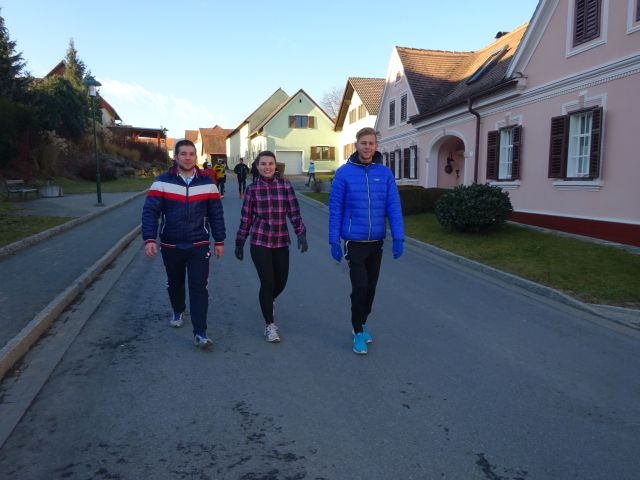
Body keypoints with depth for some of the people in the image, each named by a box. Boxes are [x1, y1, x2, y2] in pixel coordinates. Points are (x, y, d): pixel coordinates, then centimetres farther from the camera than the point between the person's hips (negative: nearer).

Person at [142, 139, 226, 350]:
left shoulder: (207, 182, -1)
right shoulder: (162, 182, -6)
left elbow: (216, 214, 4)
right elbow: (150, 212, -9)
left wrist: (219, 241, 5)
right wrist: (149, 239, -21)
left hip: (199, 245, -1)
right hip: (170, 246, 1)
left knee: (199, 287, -7)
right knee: (175, 283, 20)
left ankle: (200, 333, -2)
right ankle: (178, 311, 49)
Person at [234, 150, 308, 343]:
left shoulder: (285, 185, 0)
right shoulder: (253, 188, 0)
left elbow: (294, 211, -2)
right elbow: (246, 218, 4)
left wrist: (301, 233, -12)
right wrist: (240, 242, 7)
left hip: (281, 241, 2)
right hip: (260, 242, -2)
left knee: (281, 282, 11)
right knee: (267, 282, -7)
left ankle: (268, 300, 47)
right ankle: (270, 325, 10)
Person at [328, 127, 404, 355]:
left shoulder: (385, 173, 0)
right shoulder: (344, 173, -6)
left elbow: (394, 207, -1)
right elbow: (335, 209, -5)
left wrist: (398, 238, -9)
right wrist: (334, 241, -7)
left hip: (377, 241, 3)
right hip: (355, 241, -3)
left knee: (371, 287, 13)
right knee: (359, 287, -6)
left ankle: (362, 324, 34)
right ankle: (358, 333, 13)